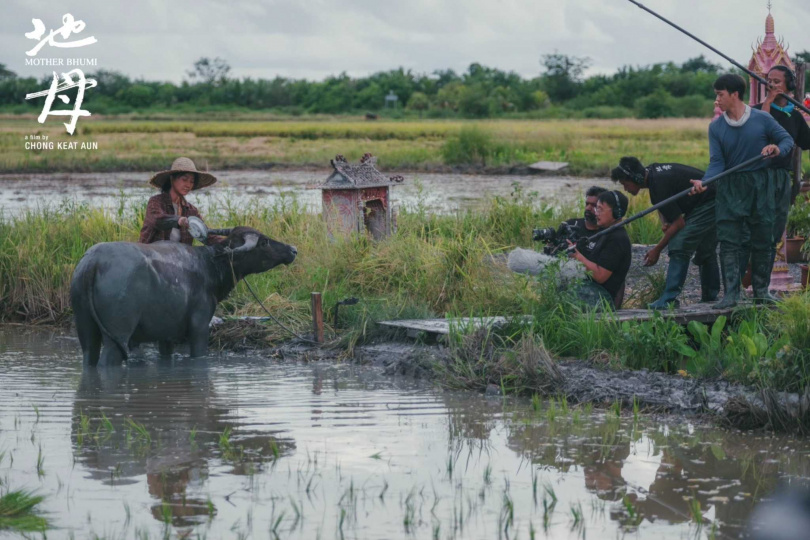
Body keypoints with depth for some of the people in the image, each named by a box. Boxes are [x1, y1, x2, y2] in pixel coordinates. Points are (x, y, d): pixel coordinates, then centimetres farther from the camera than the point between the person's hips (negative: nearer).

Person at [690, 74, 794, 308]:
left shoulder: (762, 119, -7)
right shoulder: (716, 127, -2)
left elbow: (787, 139, 2)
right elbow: (717, 162, -6)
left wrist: (778, 149, -21)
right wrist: (704, 182, -24)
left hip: (760, 186, -1)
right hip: (730, 188, 1)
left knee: (762, 240, 7)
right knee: (729, 241, -6)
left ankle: (761, 291, 18)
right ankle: (730, 293, -6)